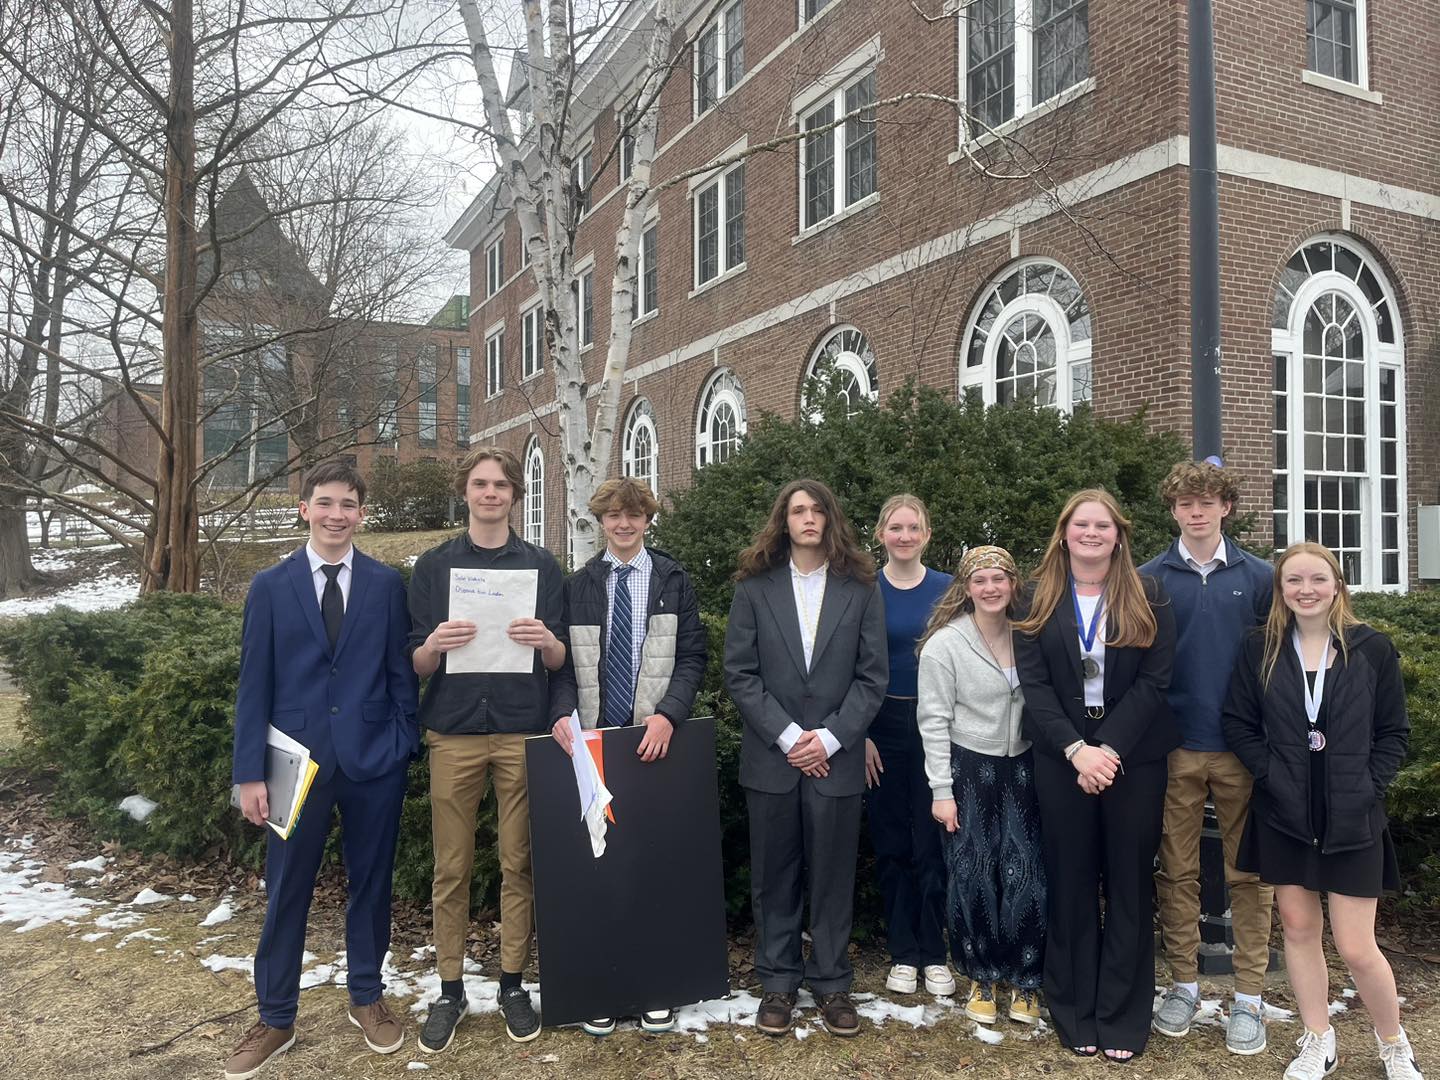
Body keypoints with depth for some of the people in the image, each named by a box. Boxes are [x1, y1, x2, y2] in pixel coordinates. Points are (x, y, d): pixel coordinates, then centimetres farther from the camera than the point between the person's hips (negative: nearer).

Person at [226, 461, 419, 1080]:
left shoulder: (387, 584, 1)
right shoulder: (270, 586, 2)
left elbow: (400, 673, 3)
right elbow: (254, 684, 0)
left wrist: (405, 750, -1)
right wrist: (250, 773, -4)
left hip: (372, 760, 0)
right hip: (297, 760, 0)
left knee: (371, 883, 12)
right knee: (285, 891, 10)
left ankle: (367, 997, 32)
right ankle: (276, 1018, 27)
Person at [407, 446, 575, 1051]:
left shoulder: (541, 566, 7)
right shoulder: (433, 565, 6)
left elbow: (561, 661, 7)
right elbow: (415, 664, 5)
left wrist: (548, 643, -16)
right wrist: (434, 646, -17)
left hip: (523, 732, 0)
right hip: (453, 733, 0)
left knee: (518, 864, 6)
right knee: (451, 868, 5)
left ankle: (513, 984, 20)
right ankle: (450, 990, 19)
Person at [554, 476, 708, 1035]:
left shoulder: (673, 580, 5)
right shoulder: (577, 586, 8)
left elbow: (693, 657, 1)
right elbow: (560, 659, 6)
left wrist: (667, 715, -13)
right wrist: (564, 713, -12)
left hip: (656, 739, -1)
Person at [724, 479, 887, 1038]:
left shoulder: (861, 587, 3)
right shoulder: (755, 586, 2)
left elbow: (872, 675, 0)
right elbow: (739, 672, -2)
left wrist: (830, 737, -10)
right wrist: (787, 735, -10)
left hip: (836, 757, 0)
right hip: (770, 756, 0)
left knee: (832, 875, 8)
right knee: (773, 875, 9)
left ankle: (831, 983, 24)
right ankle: (777, 981, 24)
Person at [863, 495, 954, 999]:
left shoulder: (947, 589, 2)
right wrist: (860, 736, -5)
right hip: (882, 728, 0)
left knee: (931, 843, 1)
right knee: (891, 845, 8)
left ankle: (934, 953, 16)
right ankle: (903, 953, 20)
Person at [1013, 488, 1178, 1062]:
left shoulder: (1148, 597, 1)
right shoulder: (1040, 600, 4)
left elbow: (1154, 681, -6)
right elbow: (1034, 684, -3)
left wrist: (1110, 749, -16)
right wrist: (1076, 750, -15)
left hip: (1134, 757, -1)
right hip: (1061, 759, 1)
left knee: (1129, 885, 6)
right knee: (1071, 884, 7)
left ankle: (1123, 1019, 18)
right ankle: (1075, 1014, 19)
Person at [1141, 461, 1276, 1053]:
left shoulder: (1258, 577, 2)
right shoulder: (1149, 578, 1)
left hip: (1244, 748, 0)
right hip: (1173, 748, 0)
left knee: (1249, 872, 8)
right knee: (1177, 870, 8)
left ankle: (1249, 997, 20)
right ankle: (1184, 985, 23)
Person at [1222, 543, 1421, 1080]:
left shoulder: (1371, 648, -2)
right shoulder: (1260, 650, 1)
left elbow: (1394, 732, 2)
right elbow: (1238, 724, 3)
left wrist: (1367, 785, -8)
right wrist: (1272, 774, -8)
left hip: (1353, 819, -2)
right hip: (1284, 814, 2)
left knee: (1356, 948, 0)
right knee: (1298, 927, 11)